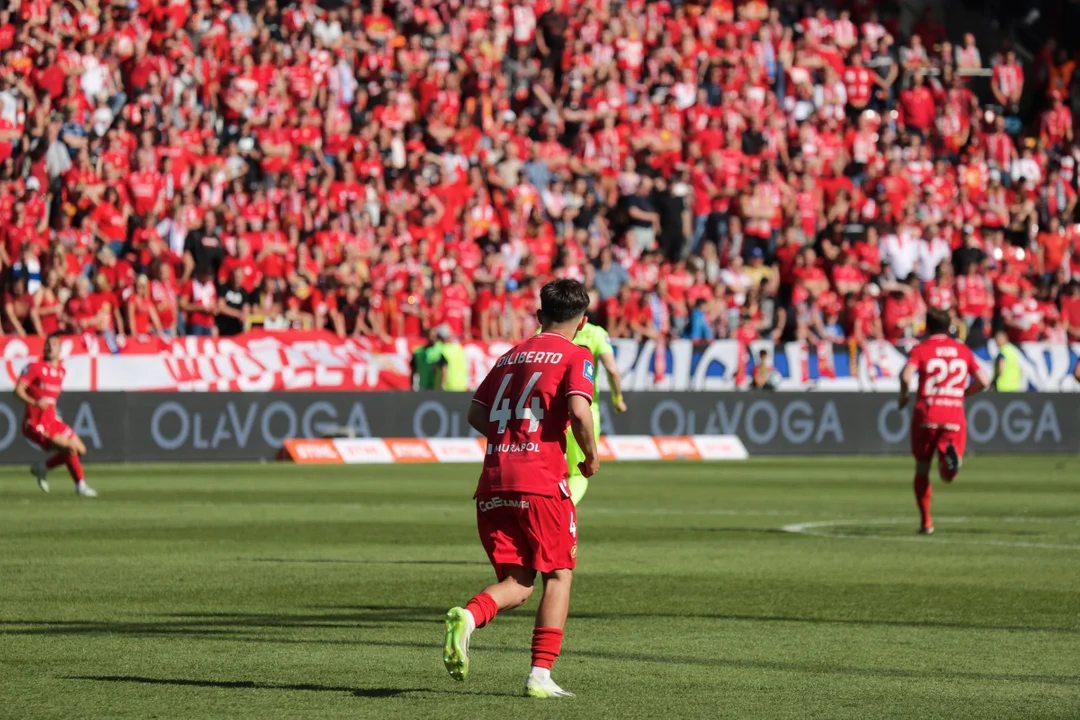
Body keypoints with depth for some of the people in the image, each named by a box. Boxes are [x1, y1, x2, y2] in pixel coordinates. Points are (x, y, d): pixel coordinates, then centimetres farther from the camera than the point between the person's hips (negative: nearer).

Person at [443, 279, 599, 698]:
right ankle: (541, 675, 0)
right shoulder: (575, 356, 1)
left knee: (517, 582, 8)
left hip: (493, 484, 5)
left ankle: (469, 616, -24)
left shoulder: (510, 356, 19)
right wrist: (591, 456, 1)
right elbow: (578, 411, -15)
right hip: (542, 482, -5)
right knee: (558, 575, 8)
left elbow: (476, 415, 15)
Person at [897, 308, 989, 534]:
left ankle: (926, 521, 14)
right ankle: (950, 454, -35)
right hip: (955, 417, 1)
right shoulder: (963, 350, 12)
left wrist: (904, 397, 1)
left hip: (926, 415, -1)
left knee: (922, 469, 15)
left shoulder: (921, 349, 1)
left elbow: (906, 375, -17)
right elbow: (983, 381, 8)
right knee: (948, 475, 1)